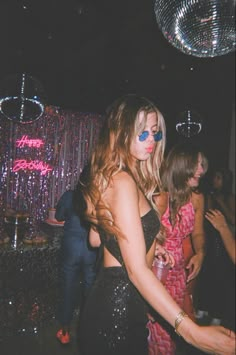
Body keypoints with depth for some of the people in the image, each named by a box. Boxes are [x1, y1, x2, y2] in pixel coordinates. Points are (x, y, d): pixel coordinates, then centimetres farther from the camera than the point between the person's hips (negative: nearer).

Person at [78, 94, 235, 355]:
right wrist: (192, 331, -28)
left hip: (110, 296, 9)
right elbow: (137, 270, -26)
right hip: (119, 307, -9)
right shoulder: (123, 182, -23)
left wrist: (148, 244, 11)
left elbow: (96, 238, 13)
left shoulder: (111, 177, 7)